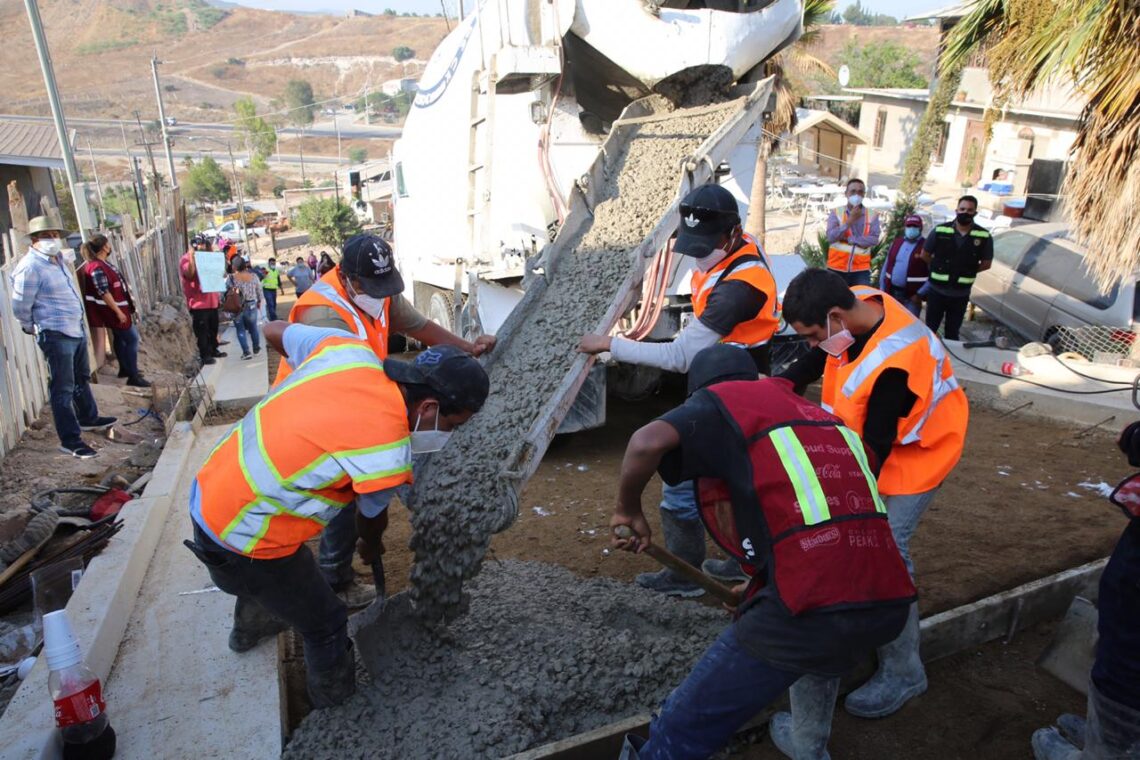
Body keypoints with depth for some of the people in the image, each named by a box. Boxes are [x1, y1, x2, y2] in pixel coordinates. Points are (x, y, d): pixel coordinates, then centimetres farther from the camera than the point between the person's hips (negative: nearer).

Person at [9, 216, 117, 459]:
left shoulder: (57, 258, 10)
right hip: (56, 336, -9)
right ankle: (70, 440, 3)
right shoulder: (30, 268, -18)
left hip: (77, 329, 9)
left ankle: (88, 418, 44)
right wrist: (32, 328, 2)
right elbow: (20, 307, -14)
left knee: (82, 378, 25)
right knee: (63, 389, -3)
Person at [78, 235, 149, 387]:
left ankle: (125, 369, 34)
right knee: (131, 338, -7)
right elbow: (104, 293, -25)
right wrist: (118, 311, -23)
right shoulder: (97, 268, -23)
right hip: (113, 309, -11)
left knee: (120, 338, 20)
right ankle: (133, 376, -4)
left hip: (118, 307, 11)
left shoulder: (102, 263, 8)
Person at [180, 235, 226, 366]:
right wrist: (191, 256, -31)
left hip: (211, 300, 8)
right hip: (198, 302, -8)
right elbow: (189, 274, -25)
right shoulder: (186, 259, -7)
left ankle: (213, 350, 28)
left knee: (213, 328, 16)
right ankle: (204, 355, -1)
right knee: (202, 330, -5)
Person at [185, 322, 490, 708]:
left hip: (207, 489, 8)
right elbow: (369, 520, -5)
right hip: (241, 540, -8)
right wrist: (372, 545, 20)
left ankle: (248, 629, 67)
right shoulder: (386, 457, -28)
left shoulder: (350, 349, -13)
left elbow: (274, 330, 6)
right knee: (325, 626, 14)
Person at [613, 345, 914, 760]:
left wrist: (629, 510, 3)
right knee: (821, 654, 41)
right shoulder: (823, 417, 28)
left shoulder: (722, 401, 7)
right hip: (888, 602, 8)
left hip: (808, 608, -8)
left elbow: (647, 443, -15)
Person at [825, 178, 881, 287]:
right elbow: (831, 237, -12)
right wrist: (850, 220, -18)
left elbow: (874, 239, -9)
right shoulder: (836, 213, 2)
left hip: (861, 270, 0)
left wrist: (848, 239, -13)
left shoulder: (872, 215, 4)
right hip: (837, 269, 0)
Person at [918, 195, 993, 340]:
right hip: (937, 290, 0)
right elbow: (924, 254, 3)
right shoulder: (940, 230, -7)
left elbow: (986, 263, 4)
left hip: (961, 294, 1)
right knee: (930, 328, 10)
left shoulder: (984, 236, -7)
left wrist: (967, 270, -1)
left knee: (952, 332, 14)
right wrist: (940, 267, 3)